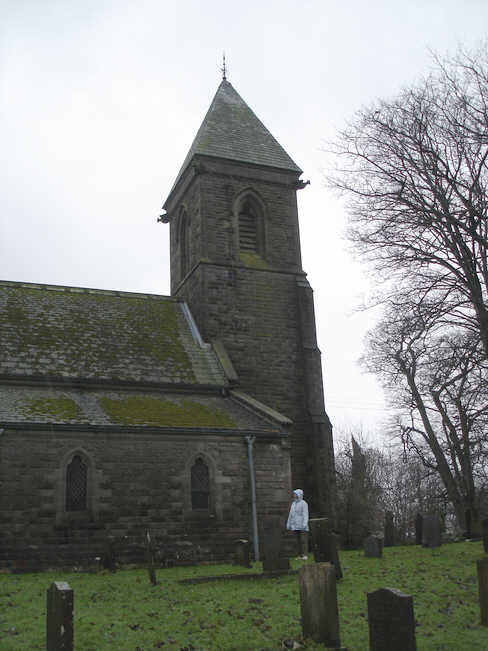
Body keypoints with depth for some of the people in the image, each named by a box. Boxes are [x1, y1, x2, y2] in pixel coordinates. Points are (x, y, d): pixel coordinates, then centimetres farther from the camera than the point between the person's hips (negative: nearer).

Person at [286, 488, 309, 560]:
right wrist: (288, 524, 13)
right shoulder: (293, 503, 14)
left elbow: (305, 514, -13)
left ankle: (304, 555, -6)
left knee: (303, 540, -7)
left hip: (302, 525, -6)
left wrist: (305, 524, -22)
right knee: (298, 540, 7)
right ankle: (300, 555, 10)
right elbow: (291, 514, 16)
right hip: (295, 526, 6)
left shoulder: (303, 503, -6)